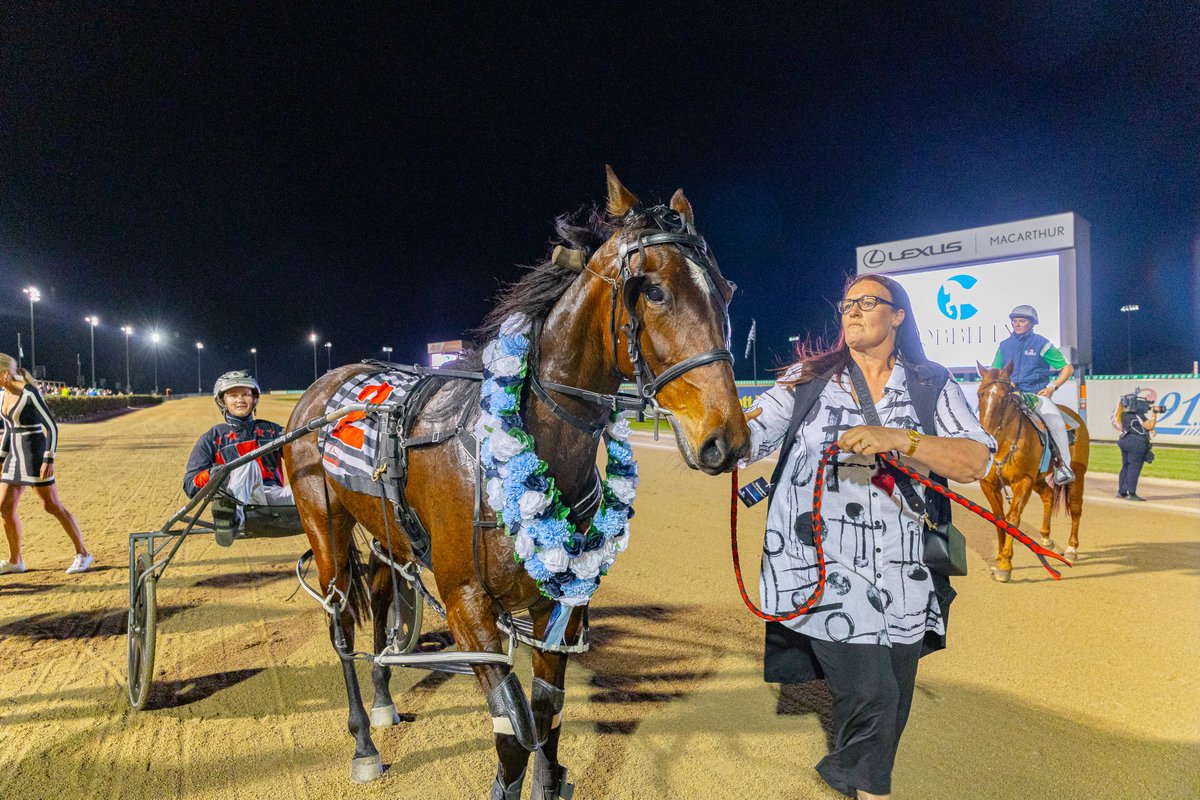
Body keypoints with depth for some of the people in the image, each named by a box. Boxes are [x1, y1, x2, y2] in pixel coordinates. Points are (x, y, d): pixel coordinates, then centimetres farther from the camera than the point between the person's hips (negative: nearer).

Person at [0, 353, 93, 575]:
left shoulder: (30, 393, -16)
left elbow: (52, 426, -17)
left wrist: (49, 460, -21)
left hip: (35, 452, -8)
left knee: (52, 505, -7)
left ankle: (82, 553, 0)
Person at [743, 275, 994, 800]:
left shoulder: (932, 386, 5)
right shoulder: (808, 379, 5)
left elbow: (975, 462, -8)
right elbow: (747, 440, -1)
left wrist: (897, 438, -23)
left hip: (900, 572, 3)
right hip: (823, 562, -2)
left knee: (894, 699, 14)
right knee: (867, 693, -8)